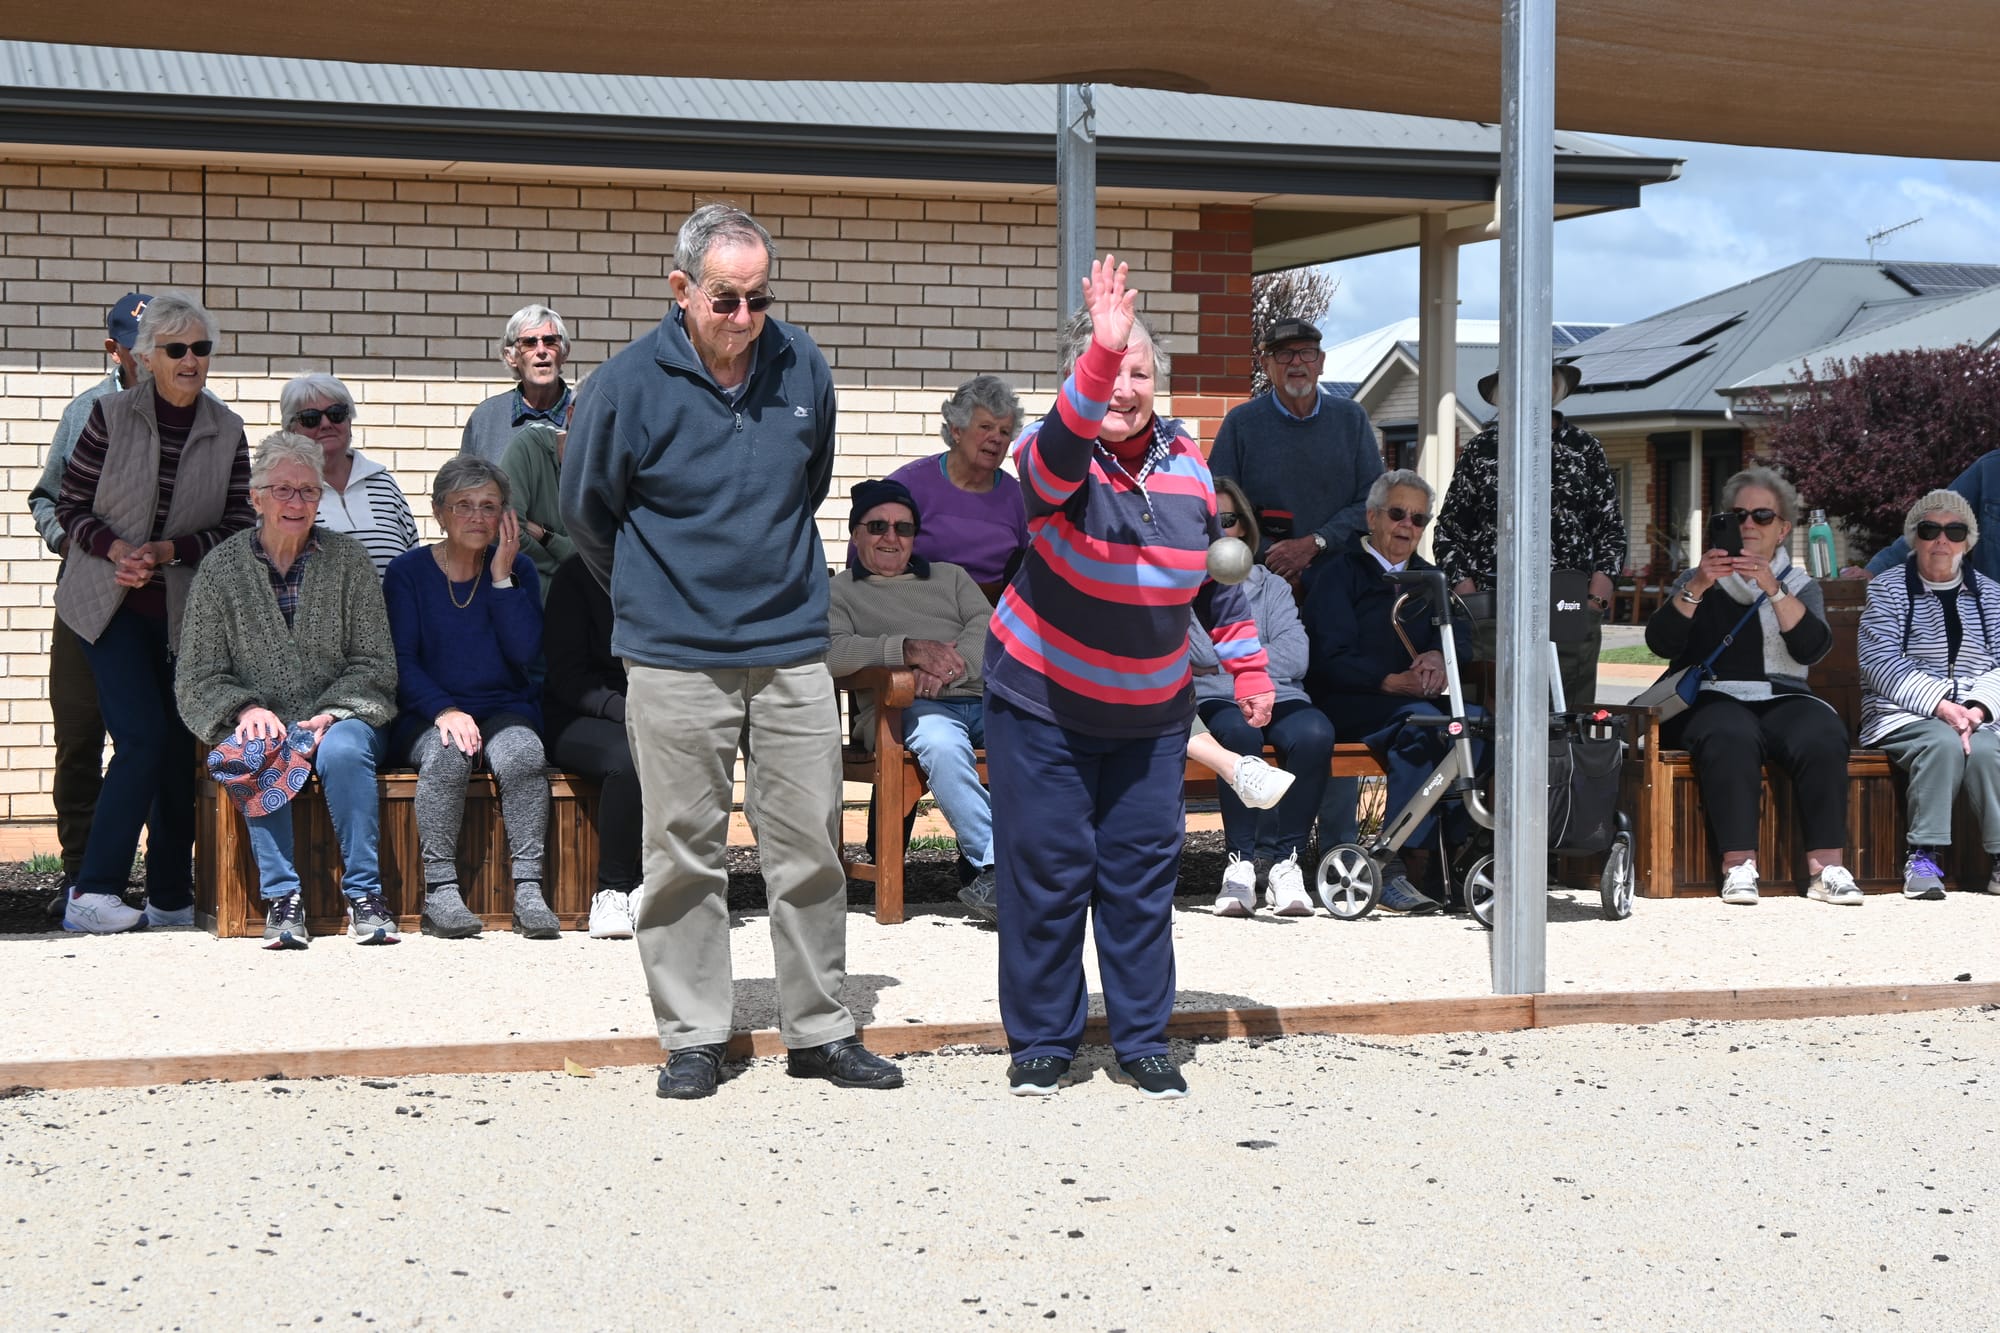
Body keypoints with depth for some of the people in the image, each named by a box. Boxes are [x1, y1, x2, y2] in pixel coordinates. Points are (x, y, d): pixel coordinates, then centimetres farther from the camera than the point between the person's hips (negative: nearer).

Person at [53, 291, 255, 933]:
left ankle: (170, 898, 15)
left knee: (181, 747, 5)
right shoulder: (110, 415, -3)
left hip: (187, 608, 3)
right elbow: (69, 505, 1)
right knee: (143, 738, -15)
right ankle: (91, 892, -11)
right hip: (112, 603, -3)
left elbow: (237, 525, 3)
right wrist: (115, 549, -16)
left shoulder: (228, 432, 3)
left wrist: (168, 552, -12)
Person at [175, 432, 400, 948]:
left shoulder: (349, 560, 5)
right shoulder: (222, 566, 4)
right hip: (258, 724, 0)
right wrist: (246, 710, -16)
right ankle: (282, 896, -30)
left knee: (343, 749, -33)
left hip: (337, 719, 0)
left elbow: (374, 664, 3)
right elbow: (197, 678, 3)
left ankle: (365, 895, -28)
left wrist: (331, 713, -14)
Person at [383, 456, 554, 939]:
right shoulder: (408, 571, 3)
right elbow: (401, 662, -3)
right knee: (446, 757, -35)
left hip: (505, 708, 2)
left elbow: (525, 653, -5)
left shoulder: (518, 569, 7)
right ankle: (439, 891, -29)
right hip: (427, 712, -1)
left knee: (523, 755, -32)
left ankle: (528, 888, -31)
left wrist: (501, 576, -8)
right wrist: (444, 710, -19)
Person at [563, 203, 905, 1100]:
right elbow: (585, 513, 8)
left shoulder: (803, 368, 2)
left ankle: (820, 1031, 15)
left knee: (811, 848, 5)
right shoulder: (628, 386, -8)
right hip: (675, 658, -3)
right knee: (684, 853, 3)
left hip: (793, 651, 3)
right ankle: (693, 1038, 13)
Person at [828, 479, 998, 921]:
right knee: (941, 744, -40)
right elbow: (831, 652, -2)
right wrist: (908, 649, -15)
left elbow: (987, 628, 12)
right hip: (908, 706, -3)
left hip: (980, 694, 4)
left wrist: (952, 664, -10)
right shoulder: (840, 592, 19)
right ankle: (1001, 865, -42)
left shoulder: (950, 577, 31)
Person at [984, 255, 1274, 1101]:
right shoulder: (1056, 459, -14)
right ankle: (1040, 1040, 11)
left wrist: (1247, 667, 15)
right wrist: (1101, 352, -56)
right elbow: (1063, 445, -41)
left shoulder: (1188, 467, 0)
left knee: (1143, 871, 5)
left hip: (1151, 712, 4)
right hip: (1043, 701, -4)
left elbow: (1216, 581, 13)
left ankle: (1142, 1040, 16)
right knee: (1047, 870, -2)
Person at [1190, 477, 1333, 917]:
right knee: (1239, 731, -39)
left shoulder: (1271, 587, 25)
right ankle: (1243, 859, -33)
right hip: (1214, 702, -2)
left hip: (1277, 698, 2)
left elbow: (1295, 657, 5)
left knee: (1315, 732, -34)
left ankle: (1281, 856, -26)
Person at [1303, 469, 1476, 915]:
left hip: (1413, 697, 5)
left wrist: (1437, 658, -15)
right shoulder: (1342, 573, 4)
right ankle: (1396, 868, -36)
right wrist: (1392, 682, -20)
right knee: (1421, 721, -35)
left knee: (1474, 721, -26)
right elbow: (1331, 658, -8)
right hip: (1346, 706, -5)